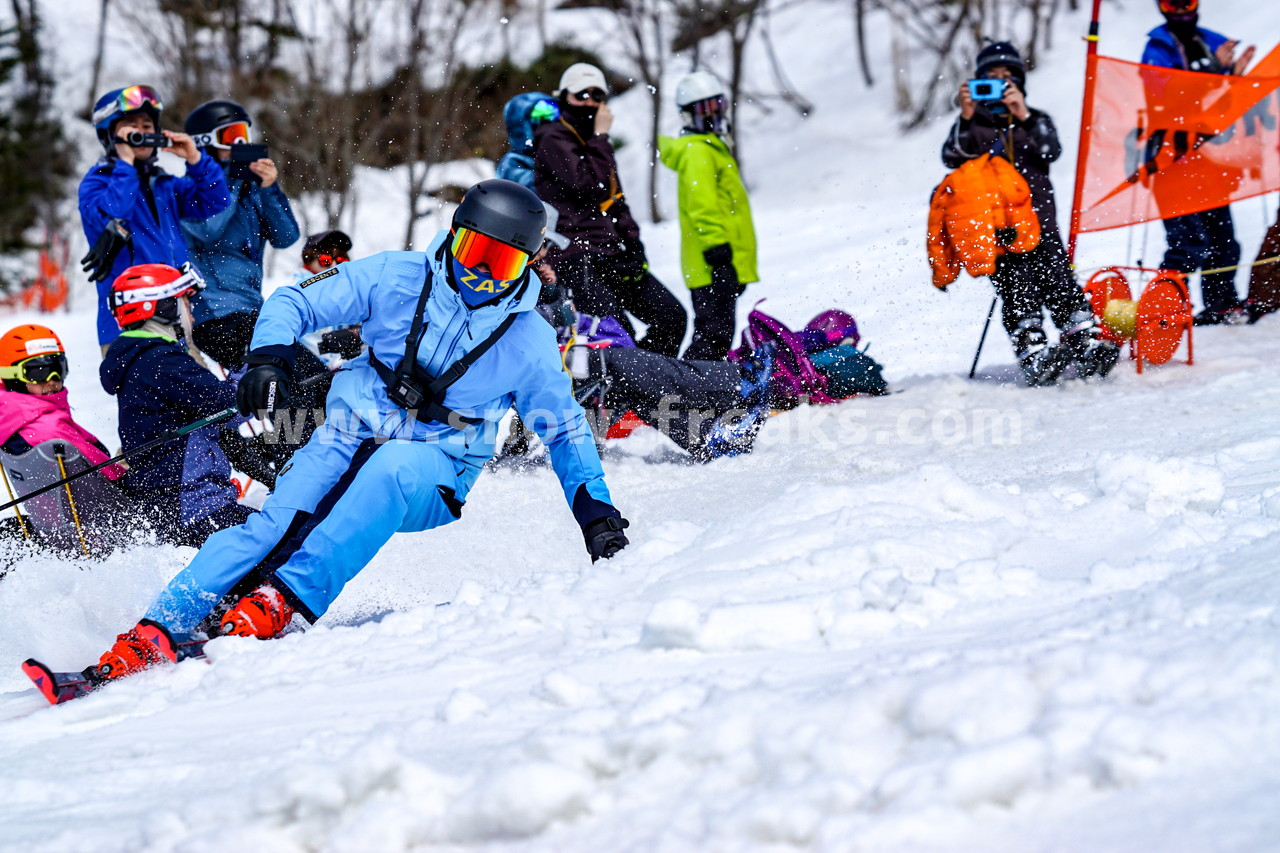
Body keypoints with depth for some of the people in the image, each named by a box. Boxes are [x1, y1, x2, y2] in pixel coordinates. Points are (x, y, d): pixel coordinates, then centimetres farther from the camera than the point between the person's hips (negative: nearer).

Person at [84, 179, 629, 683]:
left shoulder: (529, 341, 0)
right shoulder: (399, 279, -2)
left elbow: (565, 430, 14)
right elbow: (295, 302, 1)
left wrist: (594, 507, 5)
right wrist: (268, 358, -18)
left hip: (433, 478, -1)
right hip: (350, 438, 1)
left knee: (392, 465, -38)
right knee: (276, 524, -27)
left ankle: (285, 599, -43)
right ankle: (156, 631, -34)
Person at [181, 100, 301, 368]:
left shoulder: (251, 188, 16)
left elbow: (286, 237, 8)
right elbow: (208, 230, -21)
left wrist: (270, 190, -6)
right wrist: (230, 178, -11)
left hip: (252, 311, 7)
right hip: (214, 317, -7)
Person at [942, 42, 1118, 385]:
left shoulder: (1037, 121, 19)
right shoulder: (971, 125, 16)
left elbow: (1051, 151, -3)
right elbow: (952, 157, -5)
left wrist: (1025, 117, -19)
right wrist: (966, 118, -21)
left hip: (1039, 219, 1)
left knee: (1059, 281, -18)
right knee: (1018, 286, -21)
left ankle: (1086, 345, -26)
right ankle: (1033, 355, -32)